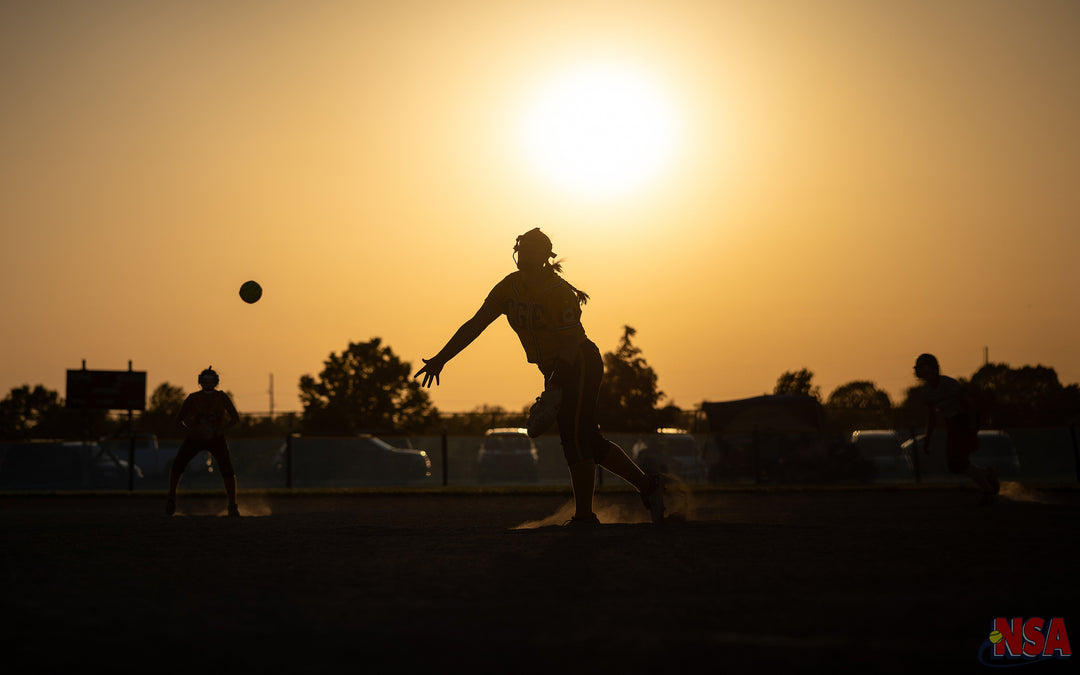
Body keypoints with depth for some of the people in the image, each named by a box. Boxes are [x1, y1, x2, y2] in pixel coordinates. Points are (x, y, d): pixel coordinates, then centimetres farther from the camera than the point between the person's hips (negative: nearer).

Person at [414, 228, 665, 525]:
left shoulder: (560, 292, -20)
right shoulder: (510, 287, 1)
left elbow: (571, 344, -23)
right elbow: (475, 325, 0)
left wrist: (554, 388, -34)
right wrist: (441, 358, -5)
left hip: (581, 366, -8)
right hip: (556, 371, 8)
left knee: (574, 438, -11)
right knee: (590, 442, 10)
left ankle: (584, 516, -1)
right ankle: (647, 485, 22)